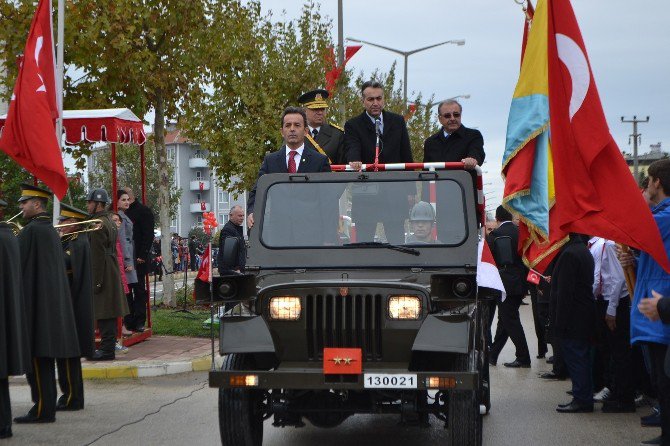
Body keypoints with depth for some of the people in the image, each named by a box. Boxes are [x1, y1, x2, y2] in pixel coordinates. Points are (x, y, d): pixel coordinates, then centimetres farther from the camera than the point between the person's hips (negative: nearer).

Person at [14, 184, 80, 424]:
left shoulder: (31, 230, -15)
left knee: (36, 356, -5)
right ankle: (47, 406, 18)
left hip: (36, 302, -9)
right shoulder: (50, 230, 14)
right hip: (52, 301, 9)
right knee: (44, 356, 13)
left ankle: (42, 410, -3)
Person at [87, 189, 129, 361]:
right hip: (112, 273, 10)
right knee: (108, 315, 13)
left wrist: (96, 281, -19)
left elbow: (97, 255, -19)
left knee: (104, 315, -7)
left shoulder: (98, 225, -16)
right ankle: (109, 347, 19)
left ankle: (107, 350, -5)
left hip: (102, 274, -10)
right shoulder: (110, 222, 15)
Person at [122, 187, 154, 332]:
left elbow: (148, 235, -9)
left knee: (139, 289, -2)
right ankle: (129, 321, 8)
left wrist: (142, 256, -16)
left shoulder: (144, 211, -3)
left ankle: (139, 322, 0)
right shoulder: (123, 212, 15)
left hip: (139, 259, -6)